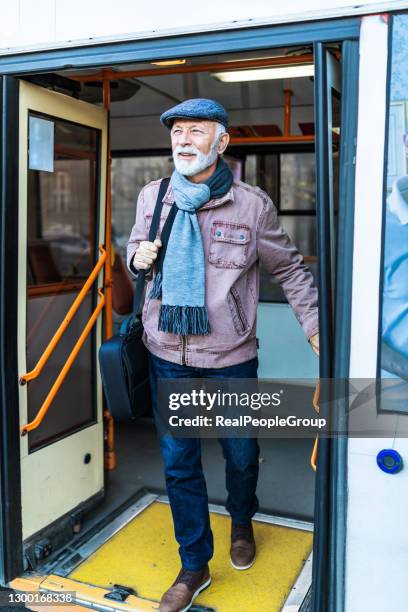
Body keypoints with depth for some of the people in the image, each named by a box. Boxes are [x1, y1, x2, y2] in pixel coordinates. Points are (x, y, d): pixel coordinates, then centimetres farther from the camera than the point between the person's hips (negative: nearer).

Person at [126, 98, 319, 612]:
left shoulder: (252, 205, -10)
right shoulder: (152, 197, 0)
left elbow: (291, 270, 0)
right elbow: (134, 249, 17)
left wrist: (315, 327, -4)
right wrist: (138, 255, -7)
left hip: (229, 357, -2)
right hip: (168, 354, 3)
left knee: (241, 453, 16)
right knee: (178, 462, 10)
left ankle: (242, 525, 50)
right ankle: (194, 566, 30)